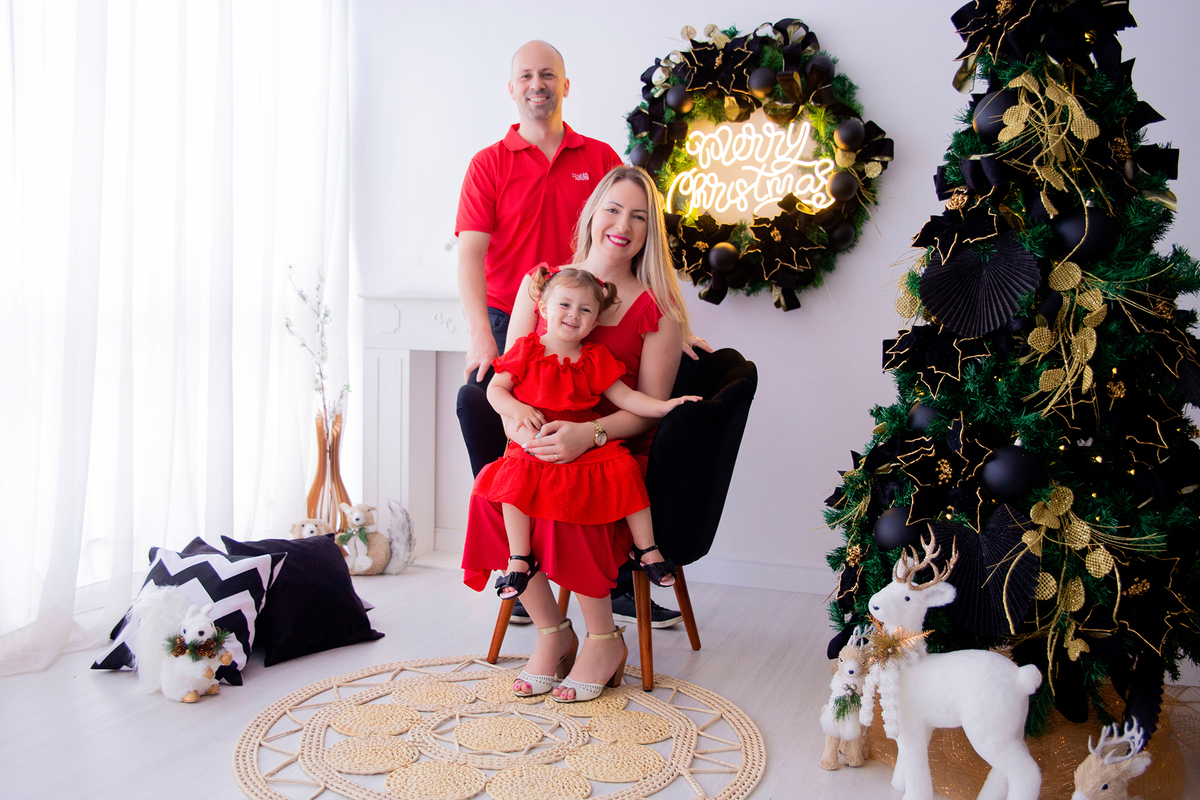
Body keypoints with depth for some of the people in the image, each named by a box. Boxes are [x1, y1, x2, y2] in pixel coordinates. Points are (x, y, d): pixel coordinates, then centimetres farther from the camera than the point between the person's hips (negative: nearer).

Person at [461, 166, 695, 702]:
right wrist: (519, 421, -16)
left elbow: (650, 406, -6)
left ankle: (605, 640, -8)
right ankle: (551, 631, -7)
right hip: (538, 446, 3)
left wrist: (589, 433, -24)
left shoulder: (657, 308, -1)